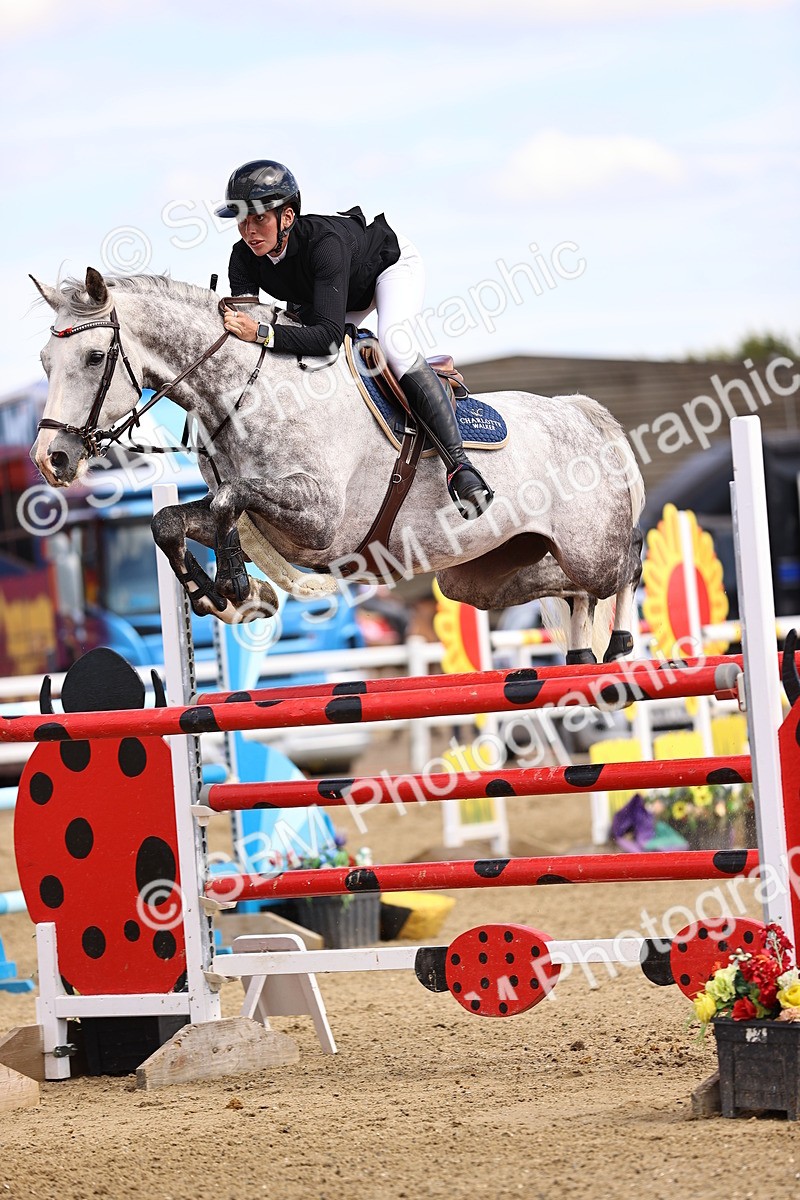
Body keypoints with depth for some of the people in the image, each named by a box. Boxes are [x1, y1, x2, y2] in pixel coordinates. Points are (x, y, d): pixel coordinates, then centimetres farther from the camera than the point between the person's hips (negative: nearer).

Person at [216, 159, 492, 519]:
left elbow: (329, 334, -51)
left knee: (392, 341, -32)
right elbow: (244, 323, -29)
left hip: (393, 265, -8)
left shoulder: (323, 243, -44)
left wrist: (262, 333, -62)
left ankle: (460, 466, -36)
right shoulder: (245, 259, -26)